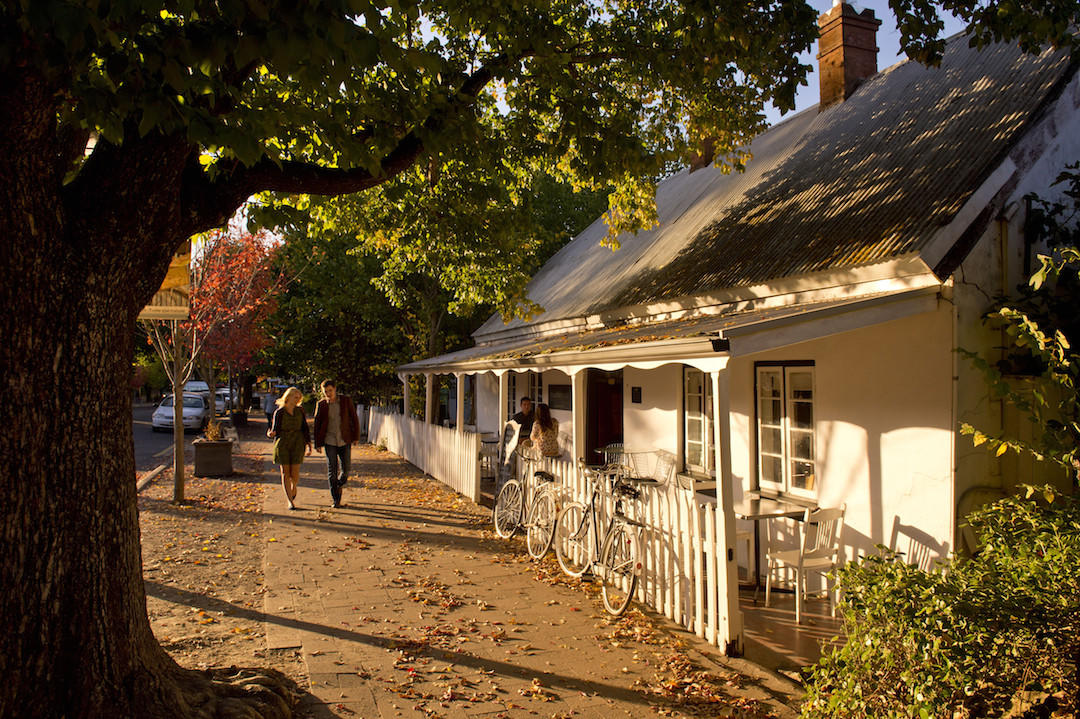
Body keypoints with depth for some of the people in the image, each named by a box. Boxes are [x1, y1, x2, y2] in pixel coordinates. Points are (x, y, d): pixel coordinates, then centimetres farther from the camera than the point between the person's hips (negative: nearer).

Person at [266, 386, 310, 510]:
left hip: (298, 443, 2)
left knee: (295, 473, -4)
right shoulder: (279, 412, -1)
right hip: (282, 444, -2)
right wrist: (270, 433, -26)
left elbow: (305, 429, 11)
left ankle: (293, 487, 30)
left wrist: (309, 444, 4)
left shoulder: (300, 410, 8)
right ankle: (290, 501, 4)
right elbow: (275, 430, -2)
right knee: (285, 472, -2)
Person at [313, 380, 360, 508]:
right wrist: (317, 444, 3)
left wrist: (356, 437, 2)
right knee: (331, 471, -2)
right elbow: (317, 424, 5)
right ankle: (336, 500, 7)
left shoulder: (346, 400, -2)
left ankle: (339, 485, 34)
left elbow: (354, 419, 5)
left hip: (344, 441, 0)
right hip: (329, 441, 0)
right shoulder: (321, 404, -1)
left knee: (345, 470, 2)